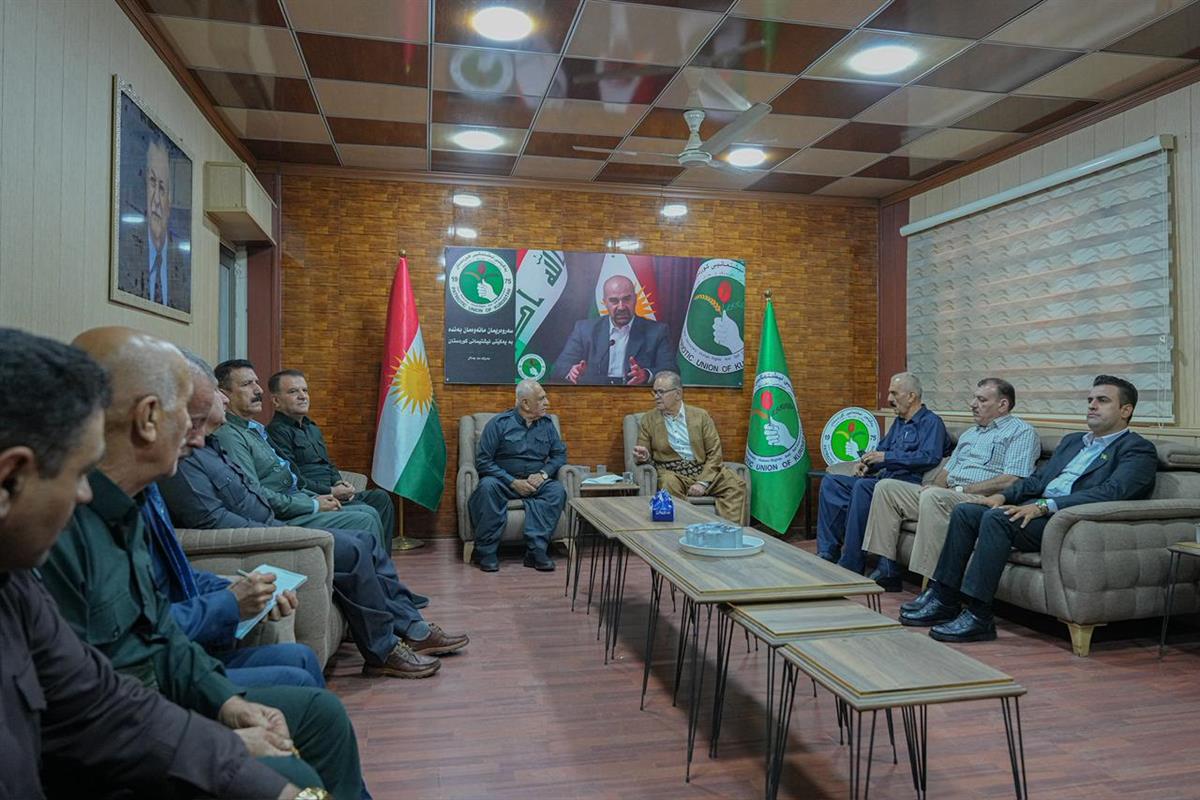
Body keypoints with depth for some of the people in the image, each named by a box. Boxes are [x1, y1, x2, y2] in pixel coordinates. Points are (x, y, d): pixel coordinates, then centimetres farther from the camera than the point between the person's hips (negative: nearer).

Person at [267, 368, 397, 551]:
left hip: (331, 493, 9)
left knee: (380, 497, -6)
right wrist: (330, 492, -16)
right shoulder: (277, 431, -8)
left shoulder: (312, 429, 24)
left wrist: (339, 484, 6)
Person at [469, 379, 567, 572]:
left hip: (536, 482, 3)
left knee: (557, 490, -27)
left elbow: (560, 454, 10)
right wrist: (513, 482, -17)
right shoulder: (499, 423, -4)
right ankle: (487, 551, -26)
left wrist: (543, 473, -11)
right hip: (504, 482, -3)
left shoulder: (547, 424, 9)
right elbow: (482, 461, -8)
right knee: (487, 486, -35)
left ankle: (536, 550, -31)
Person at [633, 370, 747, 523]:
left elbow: (714, 453, 2)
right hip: (672, 473, -1)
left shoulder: (701, 415, 7)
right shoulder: (648, 420, 9)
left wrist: (702, 482, -12)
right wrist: (644, 457, -15)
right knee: (669, 485, -35)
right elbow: (644, 456, 11)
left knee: (737, 485, -23)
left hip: (705, 471, 1)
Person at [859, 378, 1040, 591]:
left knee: (934, 496, -37)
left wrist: (960, 490, -15)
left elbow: (1011, 481, -13)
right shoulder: (969, 434, 28)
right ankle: (887, 572, -7)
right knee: (887, 487, -4)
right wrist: (934, 486, 3)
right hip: (947, 496, 9)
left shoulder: (1022, 432, 1)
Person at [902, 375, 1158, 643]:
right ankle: (943, 599, -6)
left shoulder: (1138, 450, 1)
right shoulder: (1072, 440, 26)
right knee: (964, 511, -9)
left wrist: (1044, 506, -25)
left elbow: (1111, 492, -17)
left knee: (996, 518, -30)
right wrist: (1003, 496, 2)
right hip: (1036, 509, 8)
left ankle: (978, 616, -27)